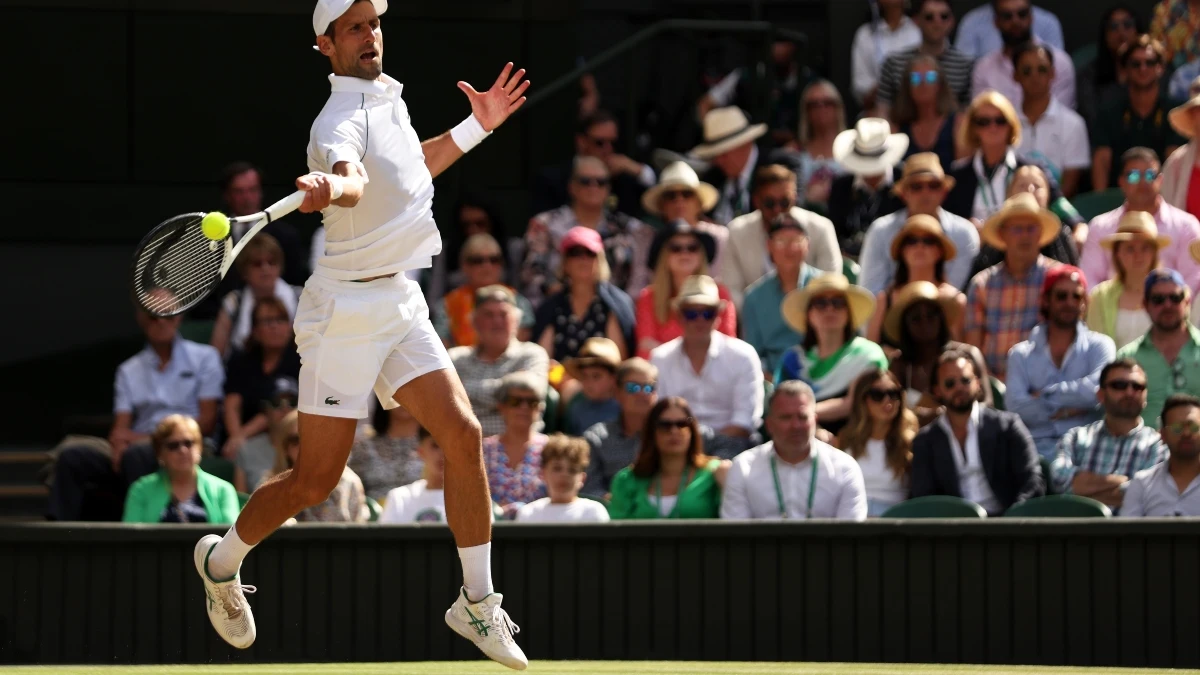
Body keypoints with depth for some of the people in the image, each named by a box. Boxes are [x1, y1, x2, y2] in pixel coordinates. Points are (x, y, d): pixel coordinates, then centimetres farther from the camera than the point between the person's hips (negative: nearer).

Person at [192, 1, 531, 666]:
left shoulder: (389, 100, 10)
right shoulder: (340, 120, -18)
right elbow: (352, 179, -42)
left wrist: (476, 126, 26)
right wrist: (331, 186, -64)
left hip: (401, 303, 7)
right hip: (347, 307, -7)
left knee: (463, 435, -6)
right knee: (316, 479, -1)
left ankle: (478, 602, 2)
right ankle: (221, 560, 26)